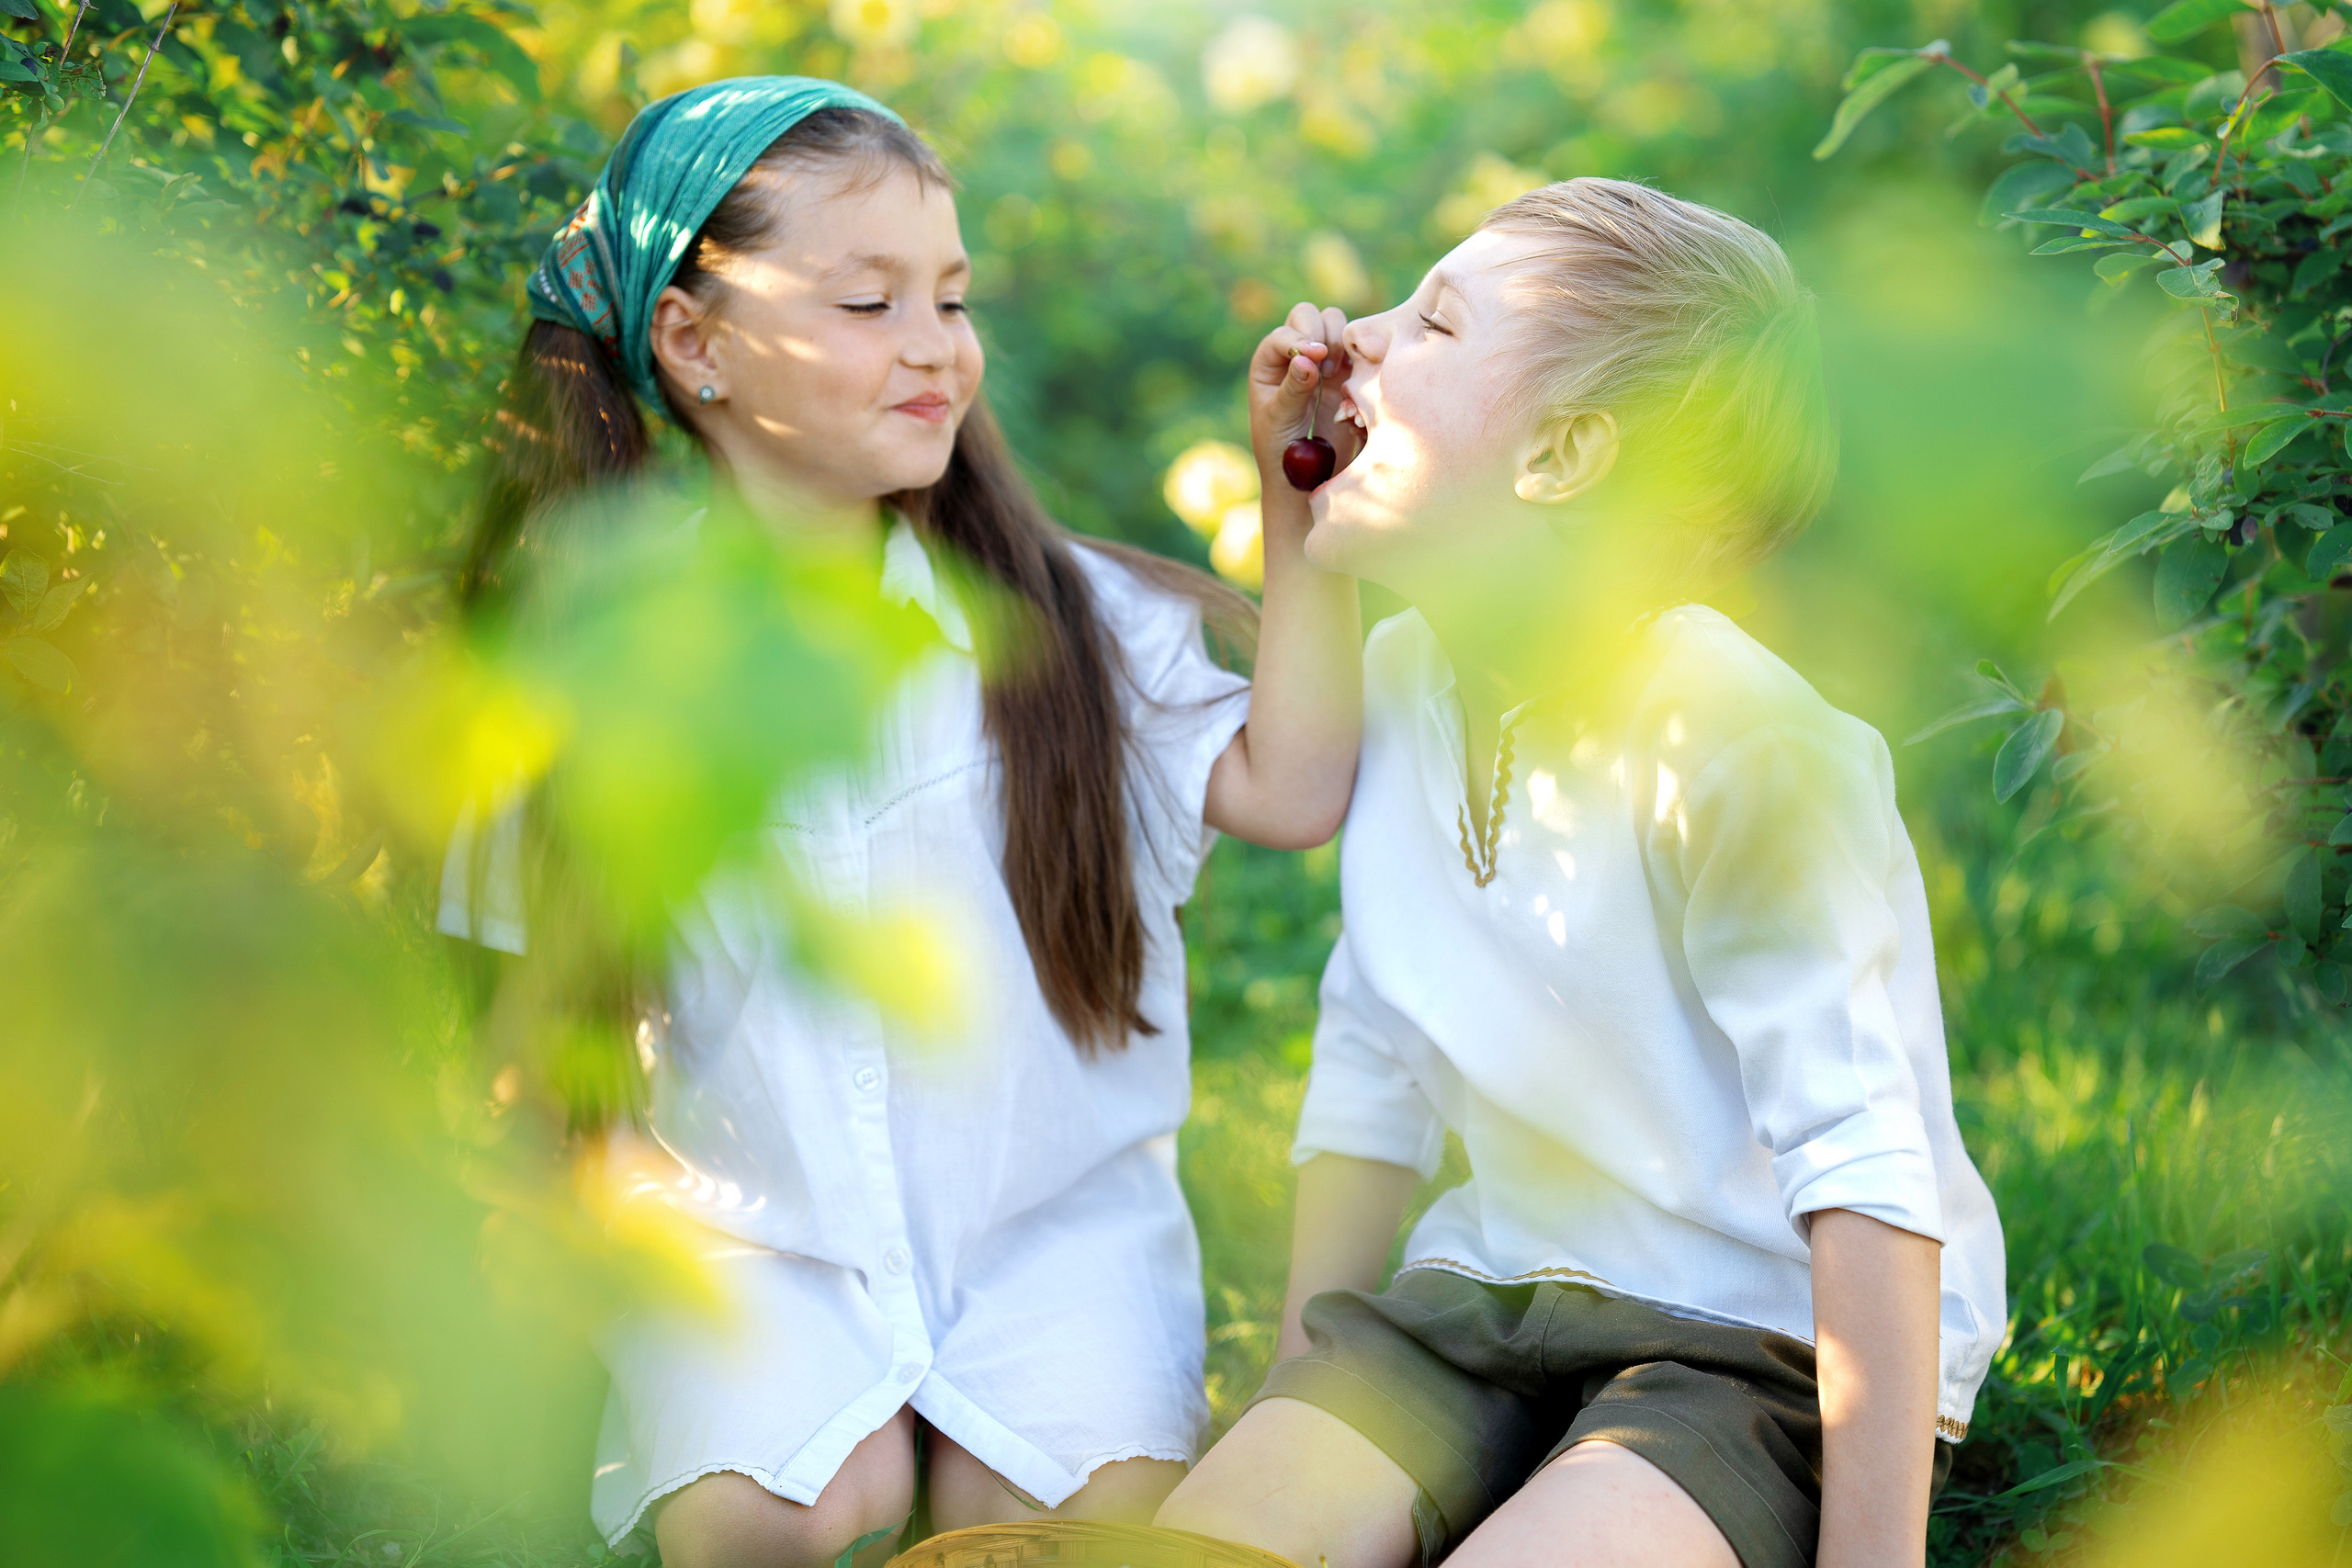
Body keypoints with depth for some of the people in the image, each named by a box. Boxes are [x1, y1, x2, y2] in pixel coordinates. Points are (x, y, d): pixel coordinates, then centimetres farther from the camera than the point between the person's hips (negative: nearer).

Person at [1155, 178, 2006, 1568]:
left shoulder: (1735, 746, -22)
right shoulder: (1400, 679, 3)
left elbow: (1867, 1181, -23)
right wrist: (1298, 1410, 10)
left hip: (1769, 1339, -6)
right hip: (1497, 1298, 6)